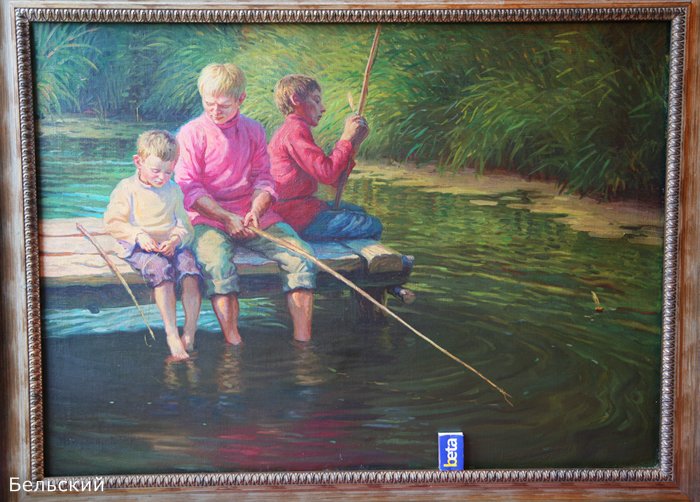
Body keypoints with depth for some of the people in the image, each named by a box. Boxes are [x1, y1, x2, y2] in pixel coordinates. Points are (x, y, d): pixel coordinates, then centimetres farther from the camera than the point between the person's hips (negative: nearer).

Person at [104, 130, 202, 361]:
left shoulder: (173, 190, 15)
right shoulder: (126, 189, 4)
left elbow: (183, 224, 12)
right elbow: (112, 222, 0)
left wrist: (175, 239, -11)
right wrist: (139, 235, -16)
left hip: (171, 245, 3)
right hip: (140, 248, -3)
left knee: (190, 267, -28)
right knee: (161, 268, -34)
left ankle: (189, 334, -26)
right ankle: (172, 335, -33)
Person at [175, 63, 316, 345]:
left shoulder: (254, 131, 13)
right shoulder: (191, 133, 2)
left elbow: (263, 179, 9)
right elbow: (189, 189, -4)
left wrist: (255, 212, -12)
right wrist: (226, 218, -17)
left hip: (254, 215, 3)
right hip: (207, 218, -3)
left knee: (301, 257, -18)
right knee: (217, 265, -35)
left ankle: (302, 340, -14)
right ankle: (233, 344, -29)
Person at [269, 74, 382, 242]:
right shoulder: (296, 129, -13)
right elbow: (327, 174, -23)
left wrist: (354, 143, 7)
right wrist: (346, 138, -11)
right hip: (298, 219, -11)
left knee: (356, 211, 28)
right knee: (372, 227, -15)